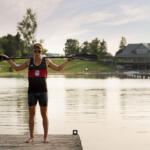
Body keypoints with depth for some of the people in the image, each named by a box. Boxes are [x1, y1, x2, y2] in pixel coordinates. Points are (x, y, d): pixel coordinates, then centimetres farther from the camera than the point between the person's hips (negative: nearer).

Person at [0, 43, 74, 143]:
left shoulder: (46, 61, 4)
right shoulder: (29, 62, 7)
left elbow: (59, 68, 11)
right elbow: (17, 68, 18)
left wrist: (68, 61, 5)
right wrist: (8, 59, 17)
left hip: (43, 91, -1)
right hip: (32, 91, 2)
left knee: (44, 114, 1)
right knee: (31, 114, 3)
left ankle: (46, 137, 9)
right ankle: (31, 137, 12)